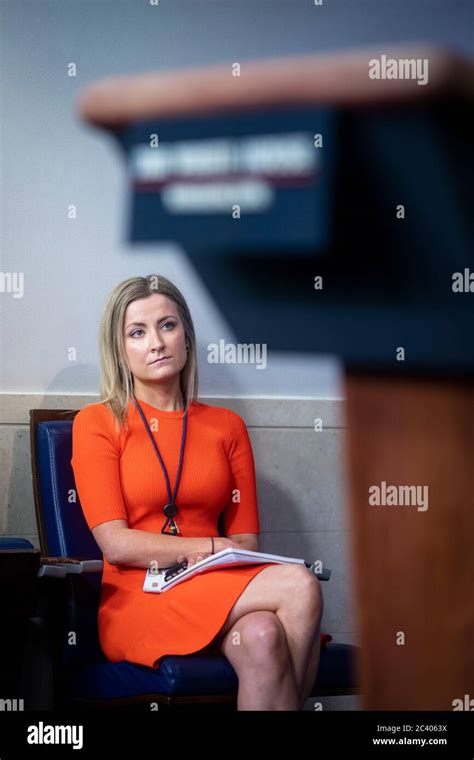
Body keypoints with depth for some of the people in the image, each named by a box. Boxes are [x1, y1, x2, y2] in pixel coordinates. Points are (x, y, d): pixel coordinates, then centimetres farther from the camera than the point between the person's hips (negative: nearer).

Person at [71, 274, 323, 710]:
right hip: (136, 598, -3)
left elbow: (246, 538, 9)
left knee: (261, 636, -35)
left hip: (216, 589, 3)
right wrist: (212, 547, -14)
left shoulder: (227, 426, 14)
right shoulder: (97, 423, 4)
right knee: (299, 588, -28)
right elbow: (115, 543, -6)